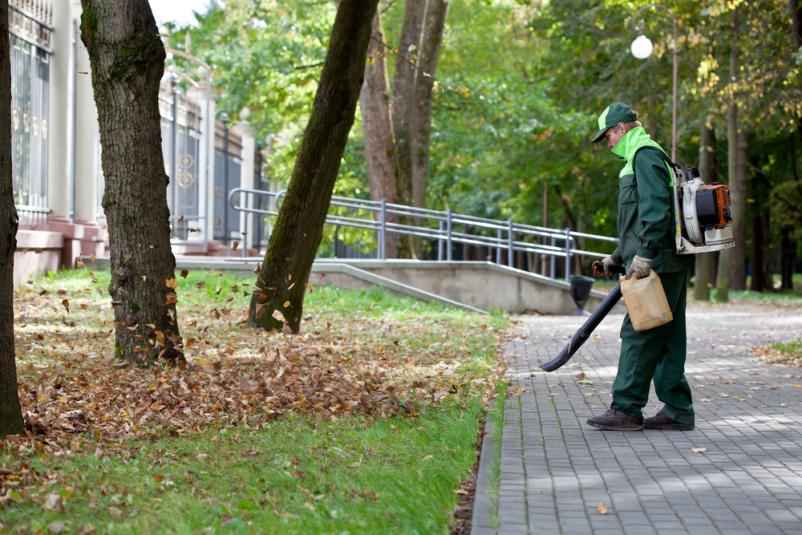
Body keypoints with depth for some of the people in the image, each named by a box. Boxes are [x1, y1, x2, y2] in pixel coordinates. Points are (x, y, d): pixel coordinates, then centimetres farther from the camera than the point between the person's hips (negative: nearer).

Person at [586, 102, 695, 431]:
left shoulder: (645, 155, -8)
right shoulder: (642, 156, 25)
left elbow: (655, 210, -21)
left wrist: (645, 254, -25)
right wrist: (618, 257, 29)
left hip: (657, 264, -10)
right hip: (666, 264, 10)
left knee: (638, 335, -8)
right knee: (667, 338, 9)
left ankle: (626, 410, -6)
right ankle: (677, 411, 11)